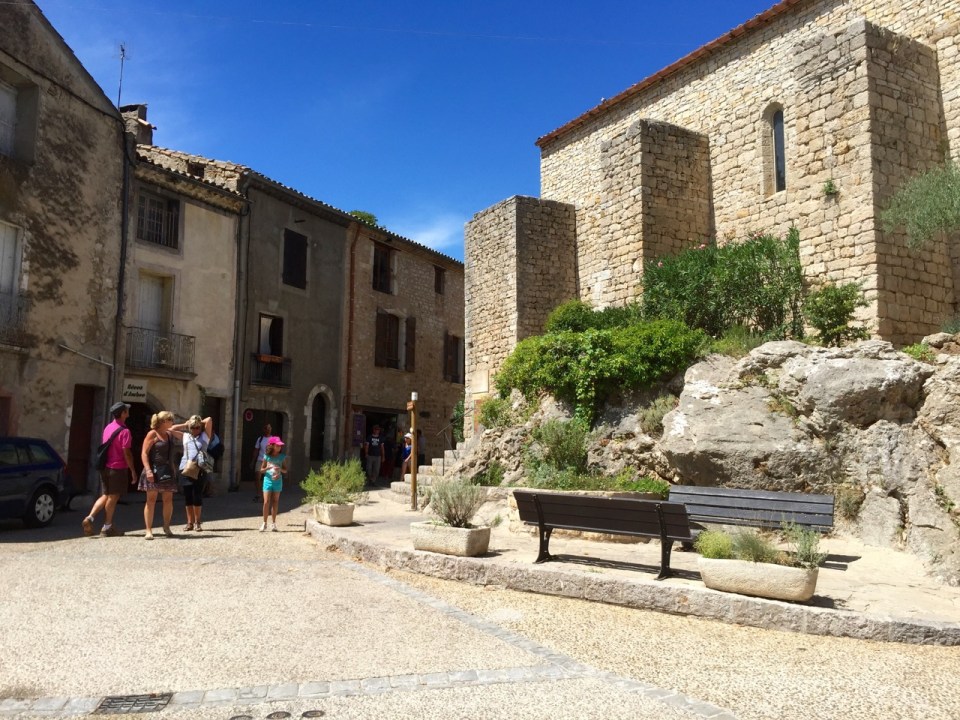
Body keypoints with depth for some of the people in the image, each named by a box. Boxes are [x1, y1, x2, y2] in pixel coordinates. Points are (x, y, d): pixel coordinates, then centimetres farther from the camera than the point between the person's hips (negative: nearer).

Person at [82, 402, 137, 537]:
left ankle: (90, 517, -1)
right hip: (118, 468, -7)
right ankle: (107, 528, 8)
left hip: (105, 466, 7)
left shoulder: (107, 428, 10)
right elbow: (126, 453, -17)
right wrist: (133, 470, -11)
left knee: (105, 495, 17)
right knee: (113, 497, 2)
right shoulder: (124, 431, -15)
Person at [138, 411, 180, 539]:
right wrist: (148, 470, -20)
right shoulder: (152, 434, -4)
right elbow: (144, 453, -11)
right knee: (151, 500, -4)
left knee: (168, 500, 4)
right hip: (154, 470, -6)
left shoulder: (170, 434, 15)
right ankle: (148, 530, -2)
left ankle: (166, 527, 16)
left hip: (167, 471, 6)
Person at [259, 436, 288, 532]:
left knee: (275, 502, 6)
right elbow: (261, 470, 4)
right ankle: (264, 523, 5)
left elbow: (285, 470, 7)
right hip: (268, 480, -1)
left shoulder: (282, 456, 1)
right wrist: (267, 468, -17)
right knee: (266, 502, -6)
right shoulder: (267, 456, -2)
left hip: (278, 481, 1)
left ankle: (273, 523, 15)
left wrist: (280, 469, -15)